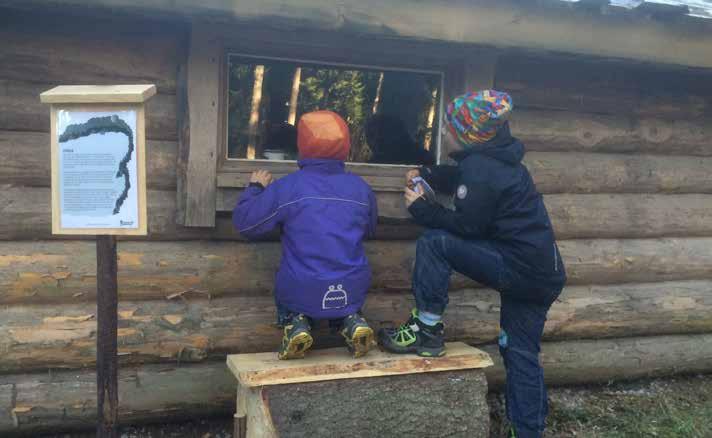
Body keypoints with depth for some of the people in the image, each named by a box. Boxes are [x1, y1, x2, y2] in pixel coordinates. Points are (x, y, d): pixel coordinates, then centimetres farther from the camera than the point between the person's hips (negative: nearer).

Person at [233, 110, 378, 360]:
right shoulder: (361, 188, 1)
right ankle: (350, 319, 7)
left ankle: (297, 322, 2)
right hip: (353, 292, 2)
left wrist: (255, 188, 14)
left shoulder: (286, 188, -11)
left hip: (302, 293, -2)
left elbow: (244, 223, -2)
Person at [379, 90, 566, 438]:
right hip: (543, 273, 10)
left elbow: (466, 225, -17)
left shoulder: (480, 167, -16)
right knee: (520, 353, 17)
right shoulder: (496, 158, 14)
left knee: (434, 242, -9)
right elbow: (462, 180, 32)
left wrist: (421, 209, -6)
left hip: (518, 268, -10)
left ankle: (427, 331, -3)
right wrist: (426, 174, 25)